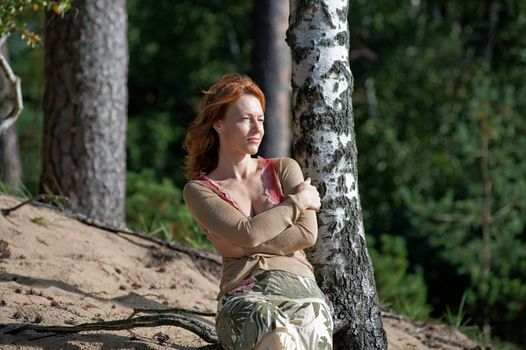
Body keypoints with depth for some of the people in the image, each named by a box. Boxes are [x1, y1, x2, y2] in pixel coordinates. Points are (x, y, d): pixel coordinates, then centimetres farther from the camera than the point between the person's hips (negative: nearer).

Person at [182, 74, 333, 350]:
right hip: (242, 295, -2)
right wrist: (298, 201, 6)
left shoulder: (284, 169, 19)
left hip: (299, 287, 2)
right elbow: (248, 233, -6)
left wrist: (243, 248, -3)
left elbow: (307, 234, 2)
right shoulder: (199, 190, 12)